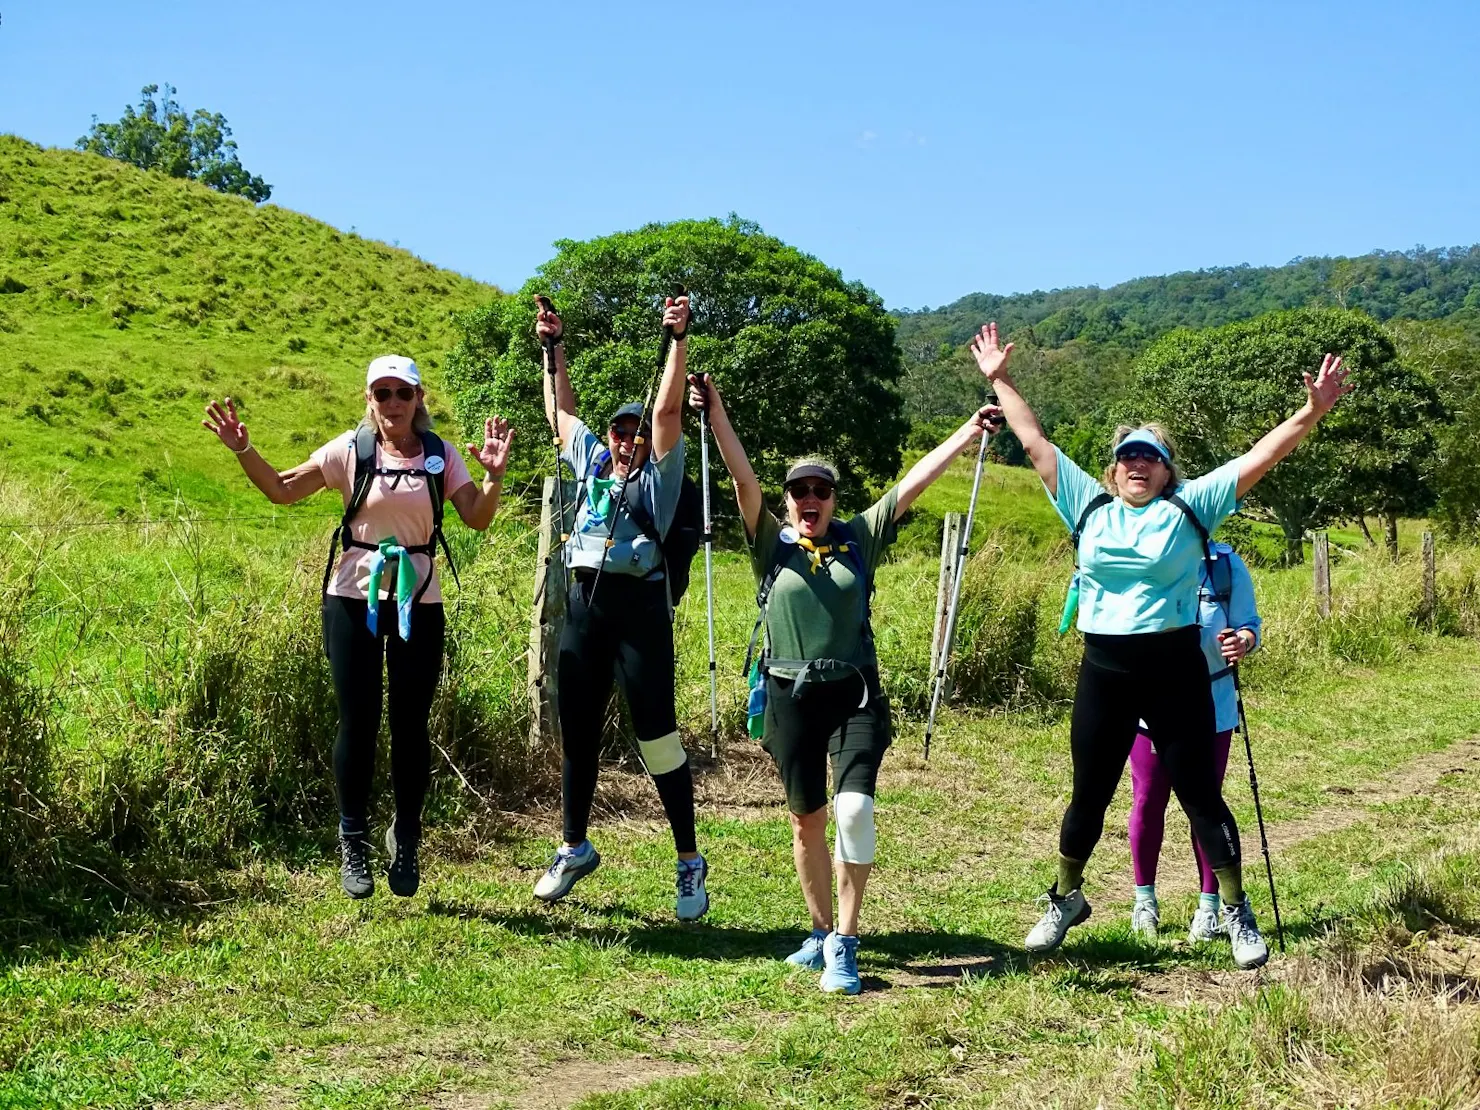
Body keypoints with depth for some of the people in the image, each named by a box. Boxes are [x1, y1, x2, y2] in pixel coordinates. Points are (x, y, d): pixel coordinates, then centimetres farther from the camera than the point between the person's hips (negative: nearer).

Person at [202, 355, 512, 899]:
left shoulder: (439, 457, 3)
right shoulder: (350, 450, -1)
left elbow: (477, 518, -4)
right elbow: (282, 490, 0)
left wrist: (494, 476, -21)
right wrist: (243, 450, -14)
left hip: (418, 602, 1)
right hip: (354, 597, -1)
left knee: (410, 723, 6)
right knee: (358, 721, 2)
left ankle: (405, 838, 23)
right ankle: (353, 843, 15)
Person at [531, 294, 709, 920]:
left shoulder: (658, 474, 6)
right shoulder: (590, 462, 19)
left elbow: (667, 410, -6)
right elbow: (561, 409, 29)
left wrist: (679, 339, -12)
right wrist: (553, 347, 26)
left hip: (638, 604, -5)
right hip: (583, 603, 5)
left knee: (656, 732, -5)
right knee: (576, 730, 10)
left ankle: (690, 862, 3)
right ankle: (574, 849, 26)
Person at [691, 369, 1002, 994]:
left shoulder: (859, 539, 7)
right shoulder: (771, 545, 4)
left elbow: (913, 484, 5)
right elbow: (743, 478, -7)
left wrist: (969, 432, 3)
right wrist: (716, 414, -18)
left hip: (854, 695, -1)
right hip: (791, 697, 1)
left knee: (854, 810, -17)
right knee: (807, 821, 10)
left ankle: (844, 946, -9)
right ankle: (821, 932, 28)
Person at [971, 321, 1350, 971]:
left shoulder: (1190, 508, 2)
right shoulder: (1090, 507, 7)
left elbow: (1260, 457, -3)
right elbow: (1035, 443, 12)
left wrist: (1312, 411, -12)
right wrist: (1000, 381, 13)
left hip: (1176, 671, -2)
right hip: (1104, 673, 2)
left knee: (1201, 795, 2)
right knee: (1089, 795, 12)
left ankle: (1237, 914, 13)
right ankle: (1066, 899, 31)